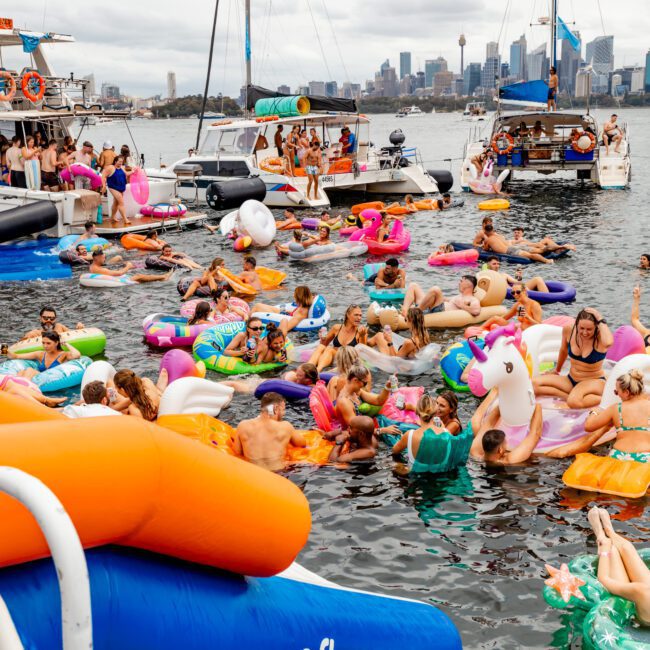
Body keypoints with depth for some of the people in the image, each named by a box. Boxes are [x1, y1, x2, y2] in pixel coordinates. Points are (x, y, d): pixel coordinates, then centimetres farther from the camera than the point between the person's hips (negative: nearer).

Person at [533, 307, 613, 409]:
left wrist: (601, 320, -34)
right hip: (571, 380, 6)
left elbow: (608, 342, -47)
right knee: (533, 383, -16)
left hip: (594, 381, -6)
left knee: (574, 402, -40)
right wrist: (557, 370, 30)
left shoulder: (599, 337, -20)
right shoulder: (569, 330, -7)